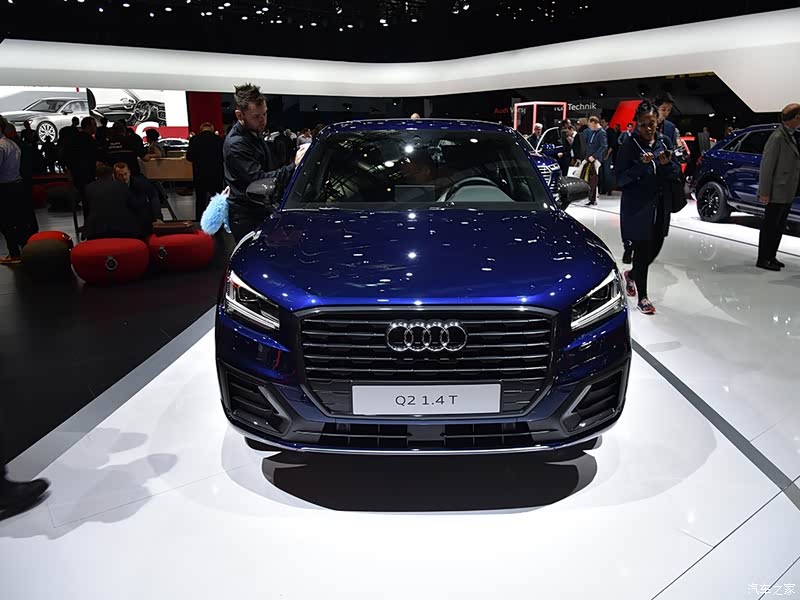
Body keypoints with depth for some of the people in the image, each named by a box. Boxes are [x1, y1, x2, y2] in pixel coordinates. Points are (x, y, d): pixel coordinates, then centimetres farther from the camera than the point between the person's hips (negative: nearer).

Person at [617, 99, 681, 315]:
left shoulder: (665, 142, 5)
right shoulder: (630, 146, -9)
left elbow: (677, 173, 7)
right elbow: (620, 178, -11)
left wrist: (667, 164, -14)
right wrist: (641, 165, -24)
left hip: (661, 206, 5)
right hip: (637, 208, -5)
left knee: (654, 248, 13)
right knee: (642, 251, -2)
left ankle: (631, 275, 42)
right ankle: (642, 297, 12)